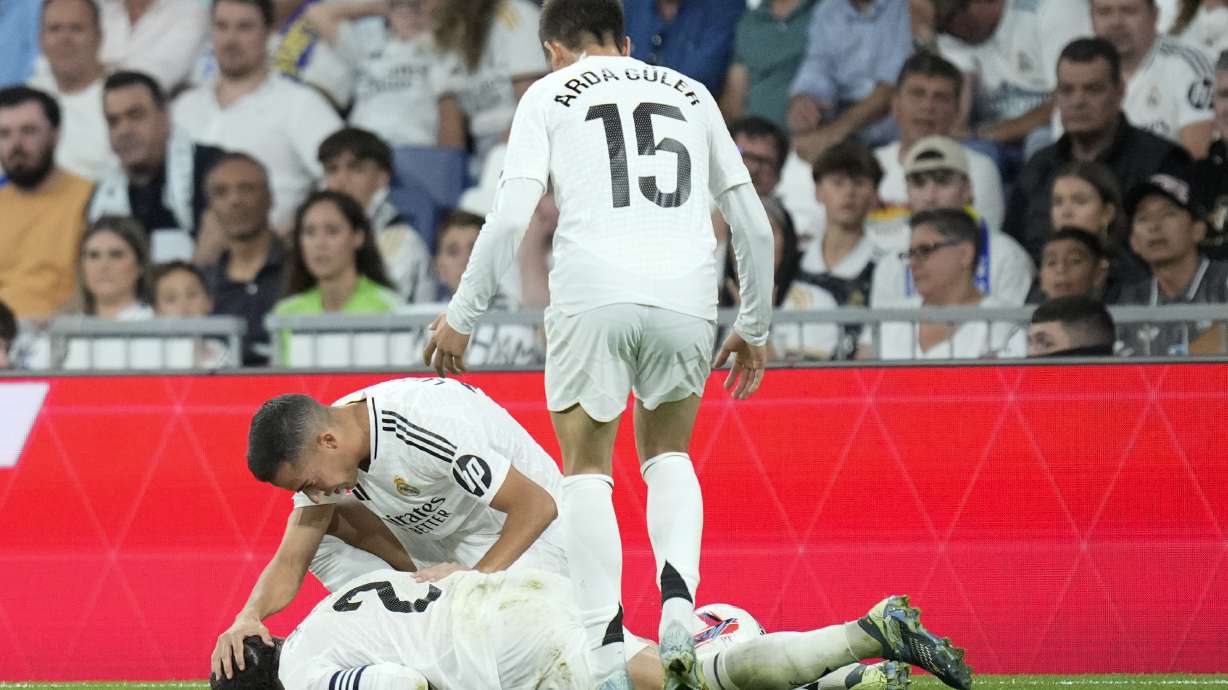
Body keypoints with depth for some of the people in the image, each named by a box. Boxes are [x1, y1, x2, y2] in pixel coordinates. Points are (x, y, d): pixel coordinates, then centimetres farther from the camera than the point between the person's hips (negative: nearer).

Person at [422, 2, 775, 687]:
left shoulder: (550, 94, 13)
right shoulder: (691, 95, 23)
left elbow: (511, 216, 1)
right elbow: (755, 225, 21)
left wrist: (462, 316, 8)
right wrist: (755, 329, 30)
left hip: (593, 296, -2)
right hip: (686, 296, 3)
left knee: (587, 469, 11)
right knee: (668, 455, 23)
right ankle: (678, 597, -4)